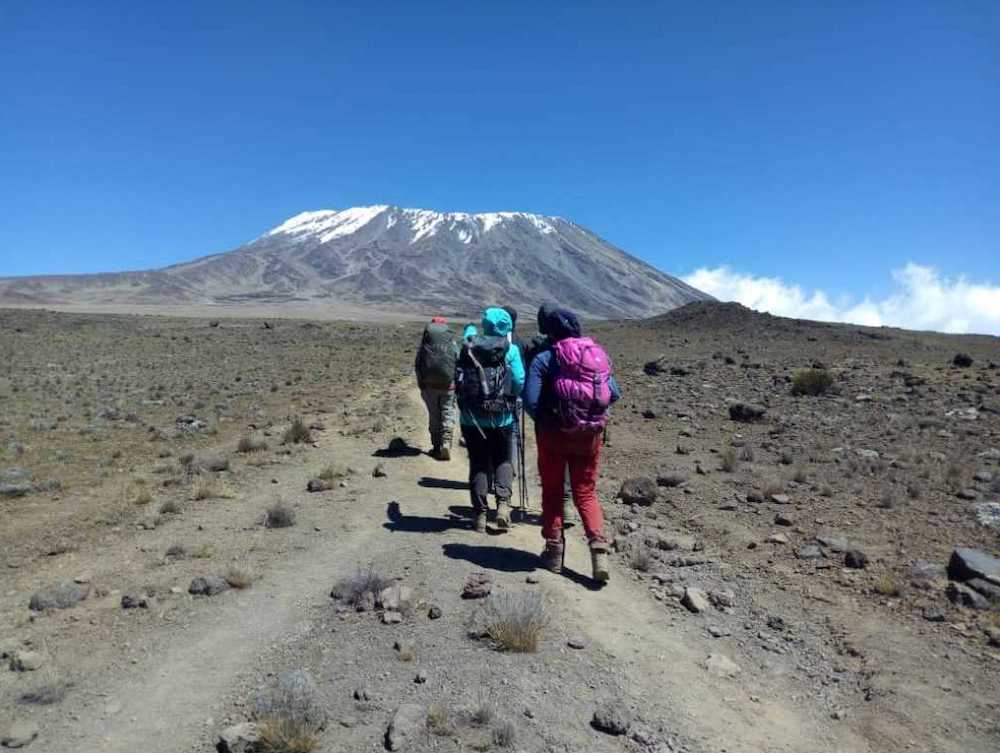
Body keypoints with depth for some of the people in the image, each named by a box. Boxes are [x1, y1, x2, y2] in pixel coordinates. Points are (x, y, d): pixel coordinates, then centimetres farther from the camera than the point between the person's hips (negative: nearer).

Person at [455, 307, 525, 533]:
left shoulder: (468, 348, 2)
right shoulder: (510, 350, -5)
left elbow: (458, 380, 7)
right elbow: (519, 384, -8)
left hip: (470, 416, 2)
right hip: (501, 417, -1)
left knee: (478, 464, 10)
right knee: (503, 461, 15)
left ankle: (480, 514, 10)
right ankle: (503, 502, -5)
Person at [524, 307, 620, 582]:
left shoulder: (544, 359, -10)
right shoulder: (598, 355, 2)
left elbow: (530, 400, -17)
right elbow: (614, 393, 3)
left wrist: (543, 420, 2)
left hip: (554, 435, -3)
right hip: (590, 435, 3)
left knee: (552, 491, 14)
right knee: (586, 492, 15)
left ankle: (554, 552, 21)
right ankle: (598, 546, -1)